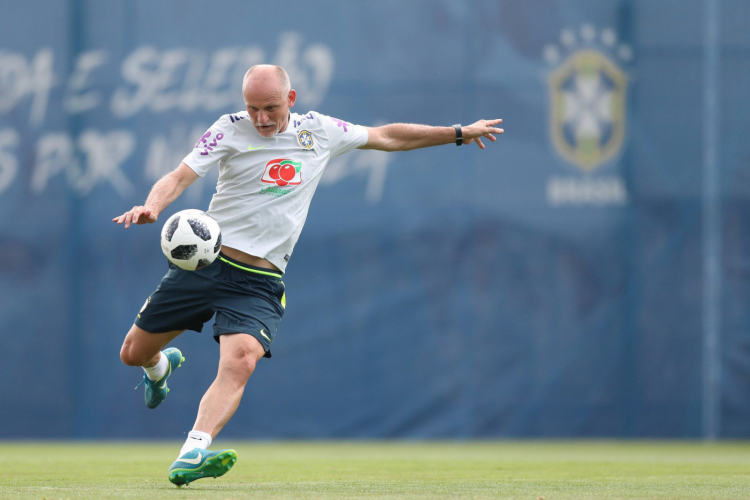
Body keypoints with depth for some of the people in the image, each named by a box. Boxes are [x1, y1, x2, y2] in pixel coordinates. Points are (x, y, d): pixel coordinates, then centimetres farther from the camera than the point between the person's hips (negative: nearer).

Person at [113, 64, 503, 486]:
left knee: (240, 362, -26)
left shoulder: (319, 131, 6)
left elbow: (387, 137, 20)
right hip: (205, 261, 0)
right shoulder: (230, 130, -3)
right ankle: (162, 365, 44)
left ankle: (191, 457, -35)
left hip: (259, 282, 0)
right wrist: (152, 206, -33)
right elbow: (180, 177, -11)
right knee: (134, 353, 7)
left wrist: (458, 133, 23)